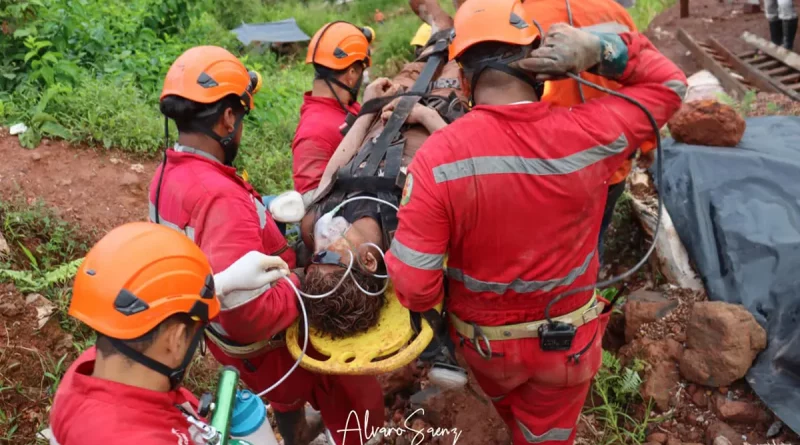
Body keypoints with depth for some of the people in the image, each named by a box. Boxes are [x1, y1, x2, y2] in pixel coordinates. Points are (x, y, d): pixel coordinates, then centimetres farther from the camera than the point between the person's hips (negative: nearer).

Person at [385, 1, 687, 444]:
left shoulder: (437, 157, -28)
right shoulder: (589, 133, -22)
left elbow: (415, 289, -27)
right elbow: (668, 83, -1)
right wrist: (599, 49, -18)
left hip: (483, 339, 1)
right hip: (567, 339, 0)